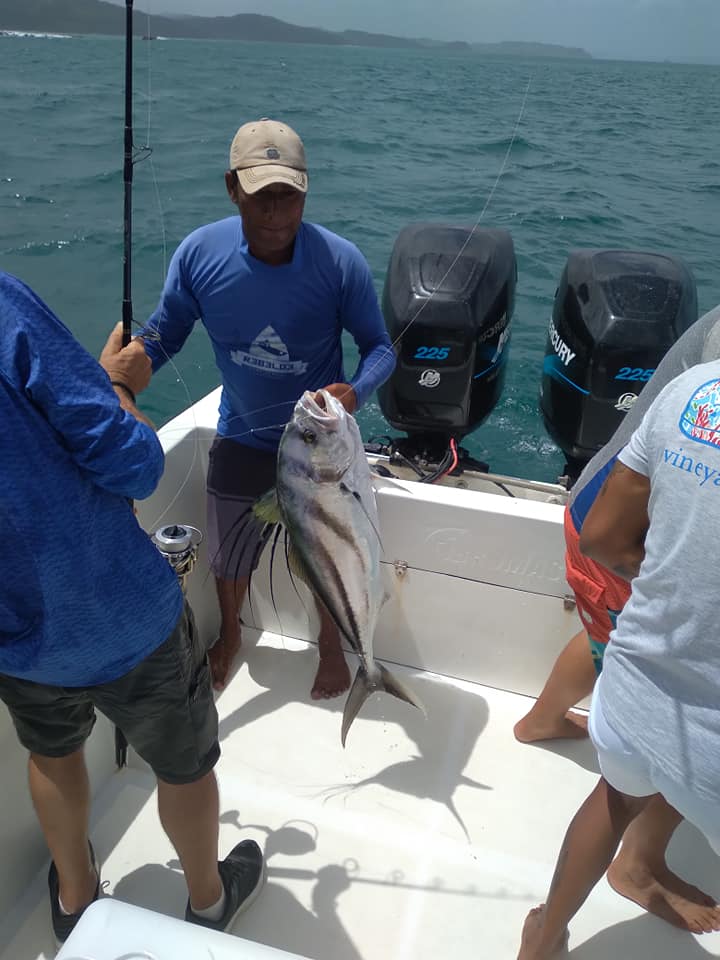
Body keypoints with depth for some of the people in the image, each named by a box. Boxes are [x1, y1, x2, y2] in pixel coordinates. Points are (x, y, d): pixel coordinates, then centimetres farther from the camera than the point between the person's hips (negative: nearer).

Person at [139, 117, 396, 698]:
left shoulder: (340, 262, -25)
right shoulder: (198, 253, -20)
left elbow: (380, 347, -15)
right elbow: (163, 336, -7)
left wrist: (356, 392, -36)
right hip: (241, 437, 2)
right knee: (229, 556, 20)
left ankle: (330, 645, 48)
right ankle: (230, 635, 53)